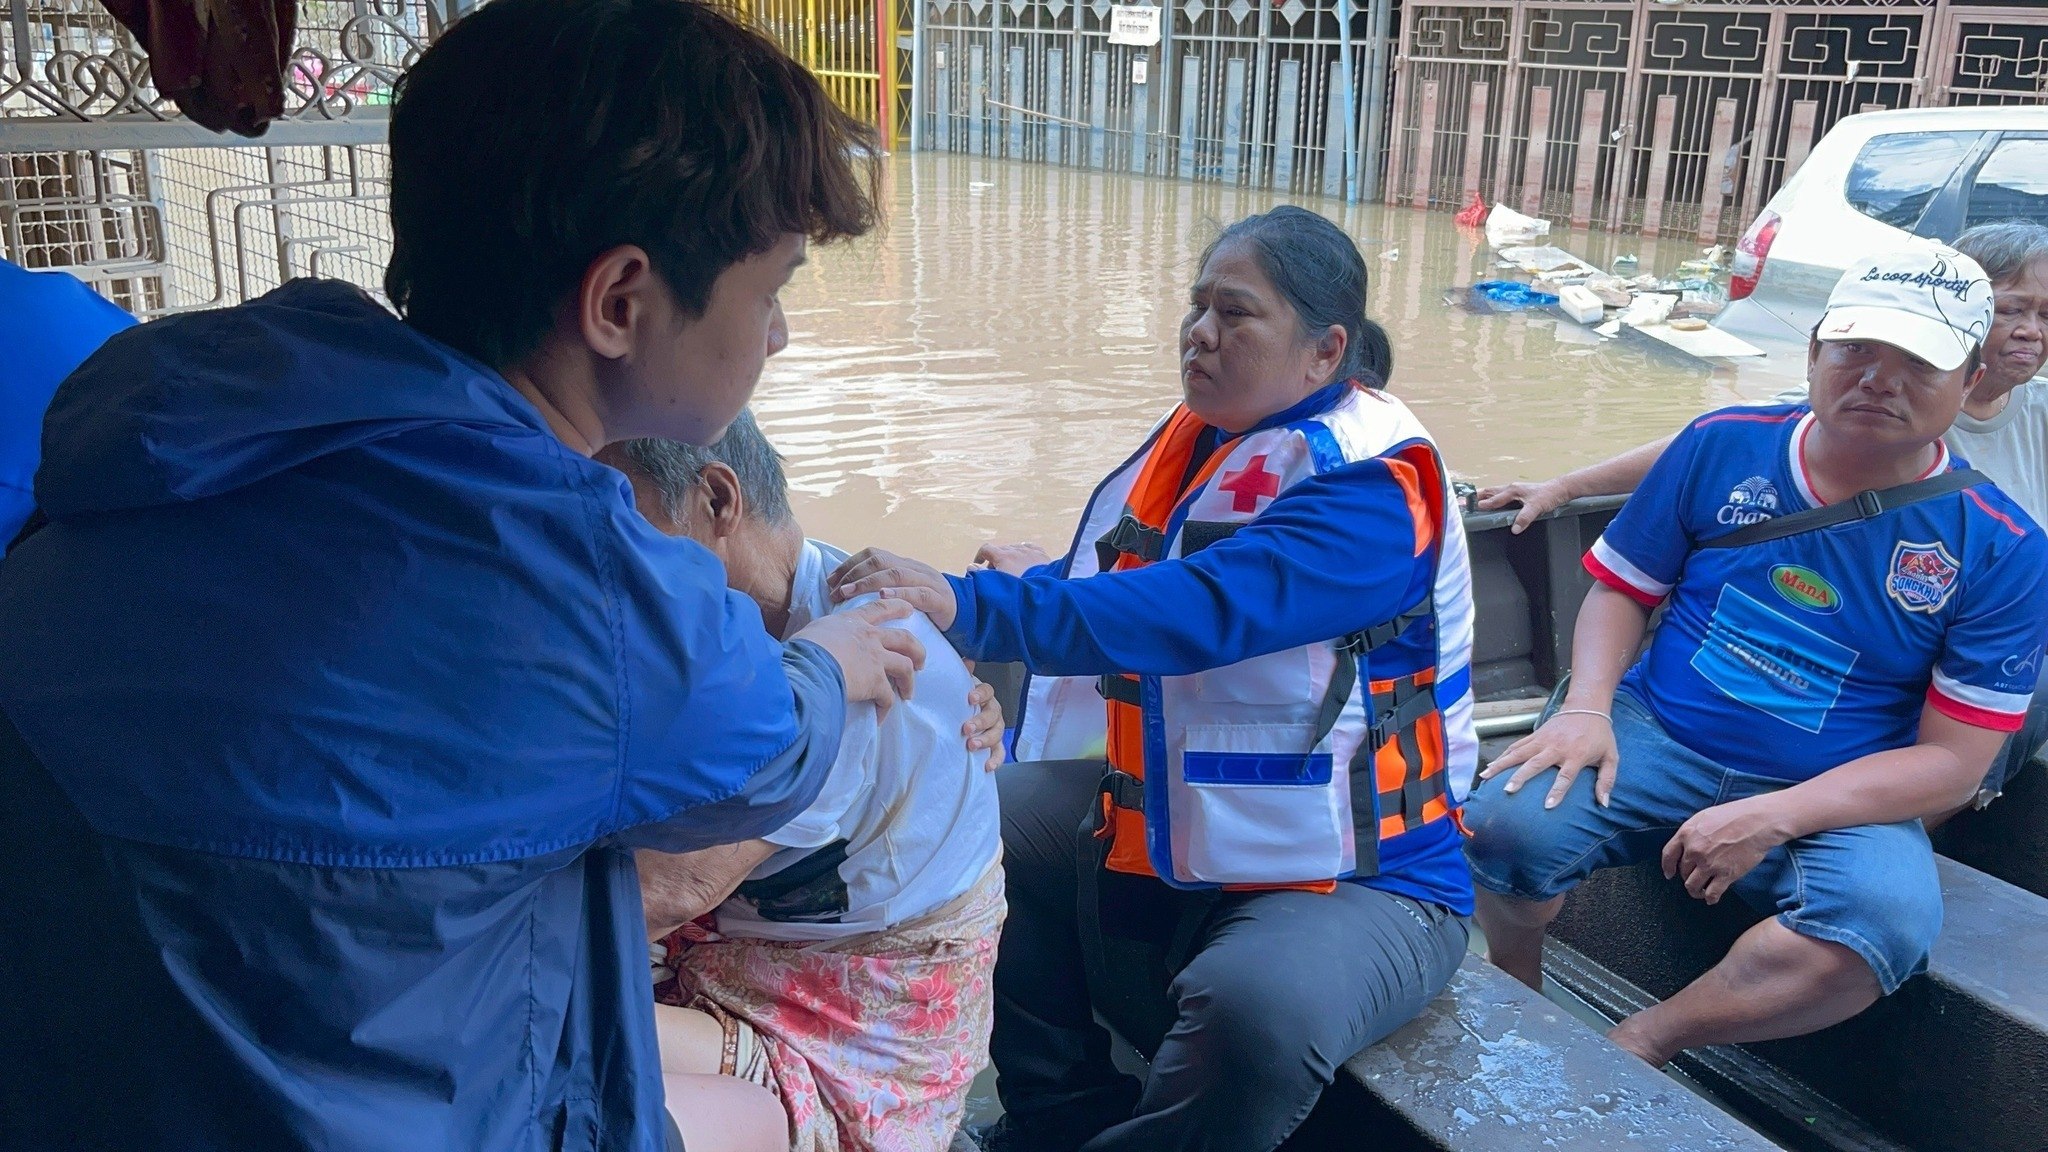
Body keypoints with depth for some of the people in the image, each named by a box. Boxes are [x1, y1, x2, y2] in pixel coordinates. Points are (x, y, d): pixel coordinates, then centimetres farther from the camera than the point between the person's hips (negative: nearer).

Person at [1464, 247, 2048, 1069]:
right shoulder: (1724, 447, 1)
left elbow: (1952, 760, -7)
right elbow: (1623, 588, 8)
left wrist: (1773, 818, -20)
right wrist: (1587, 707, -13)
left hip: (1835, 797, -1)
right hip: (1656, 734, 1)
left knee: (1890, 921, -34)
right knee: (1507, 824, -28)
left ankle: (1632, 1046, -16)